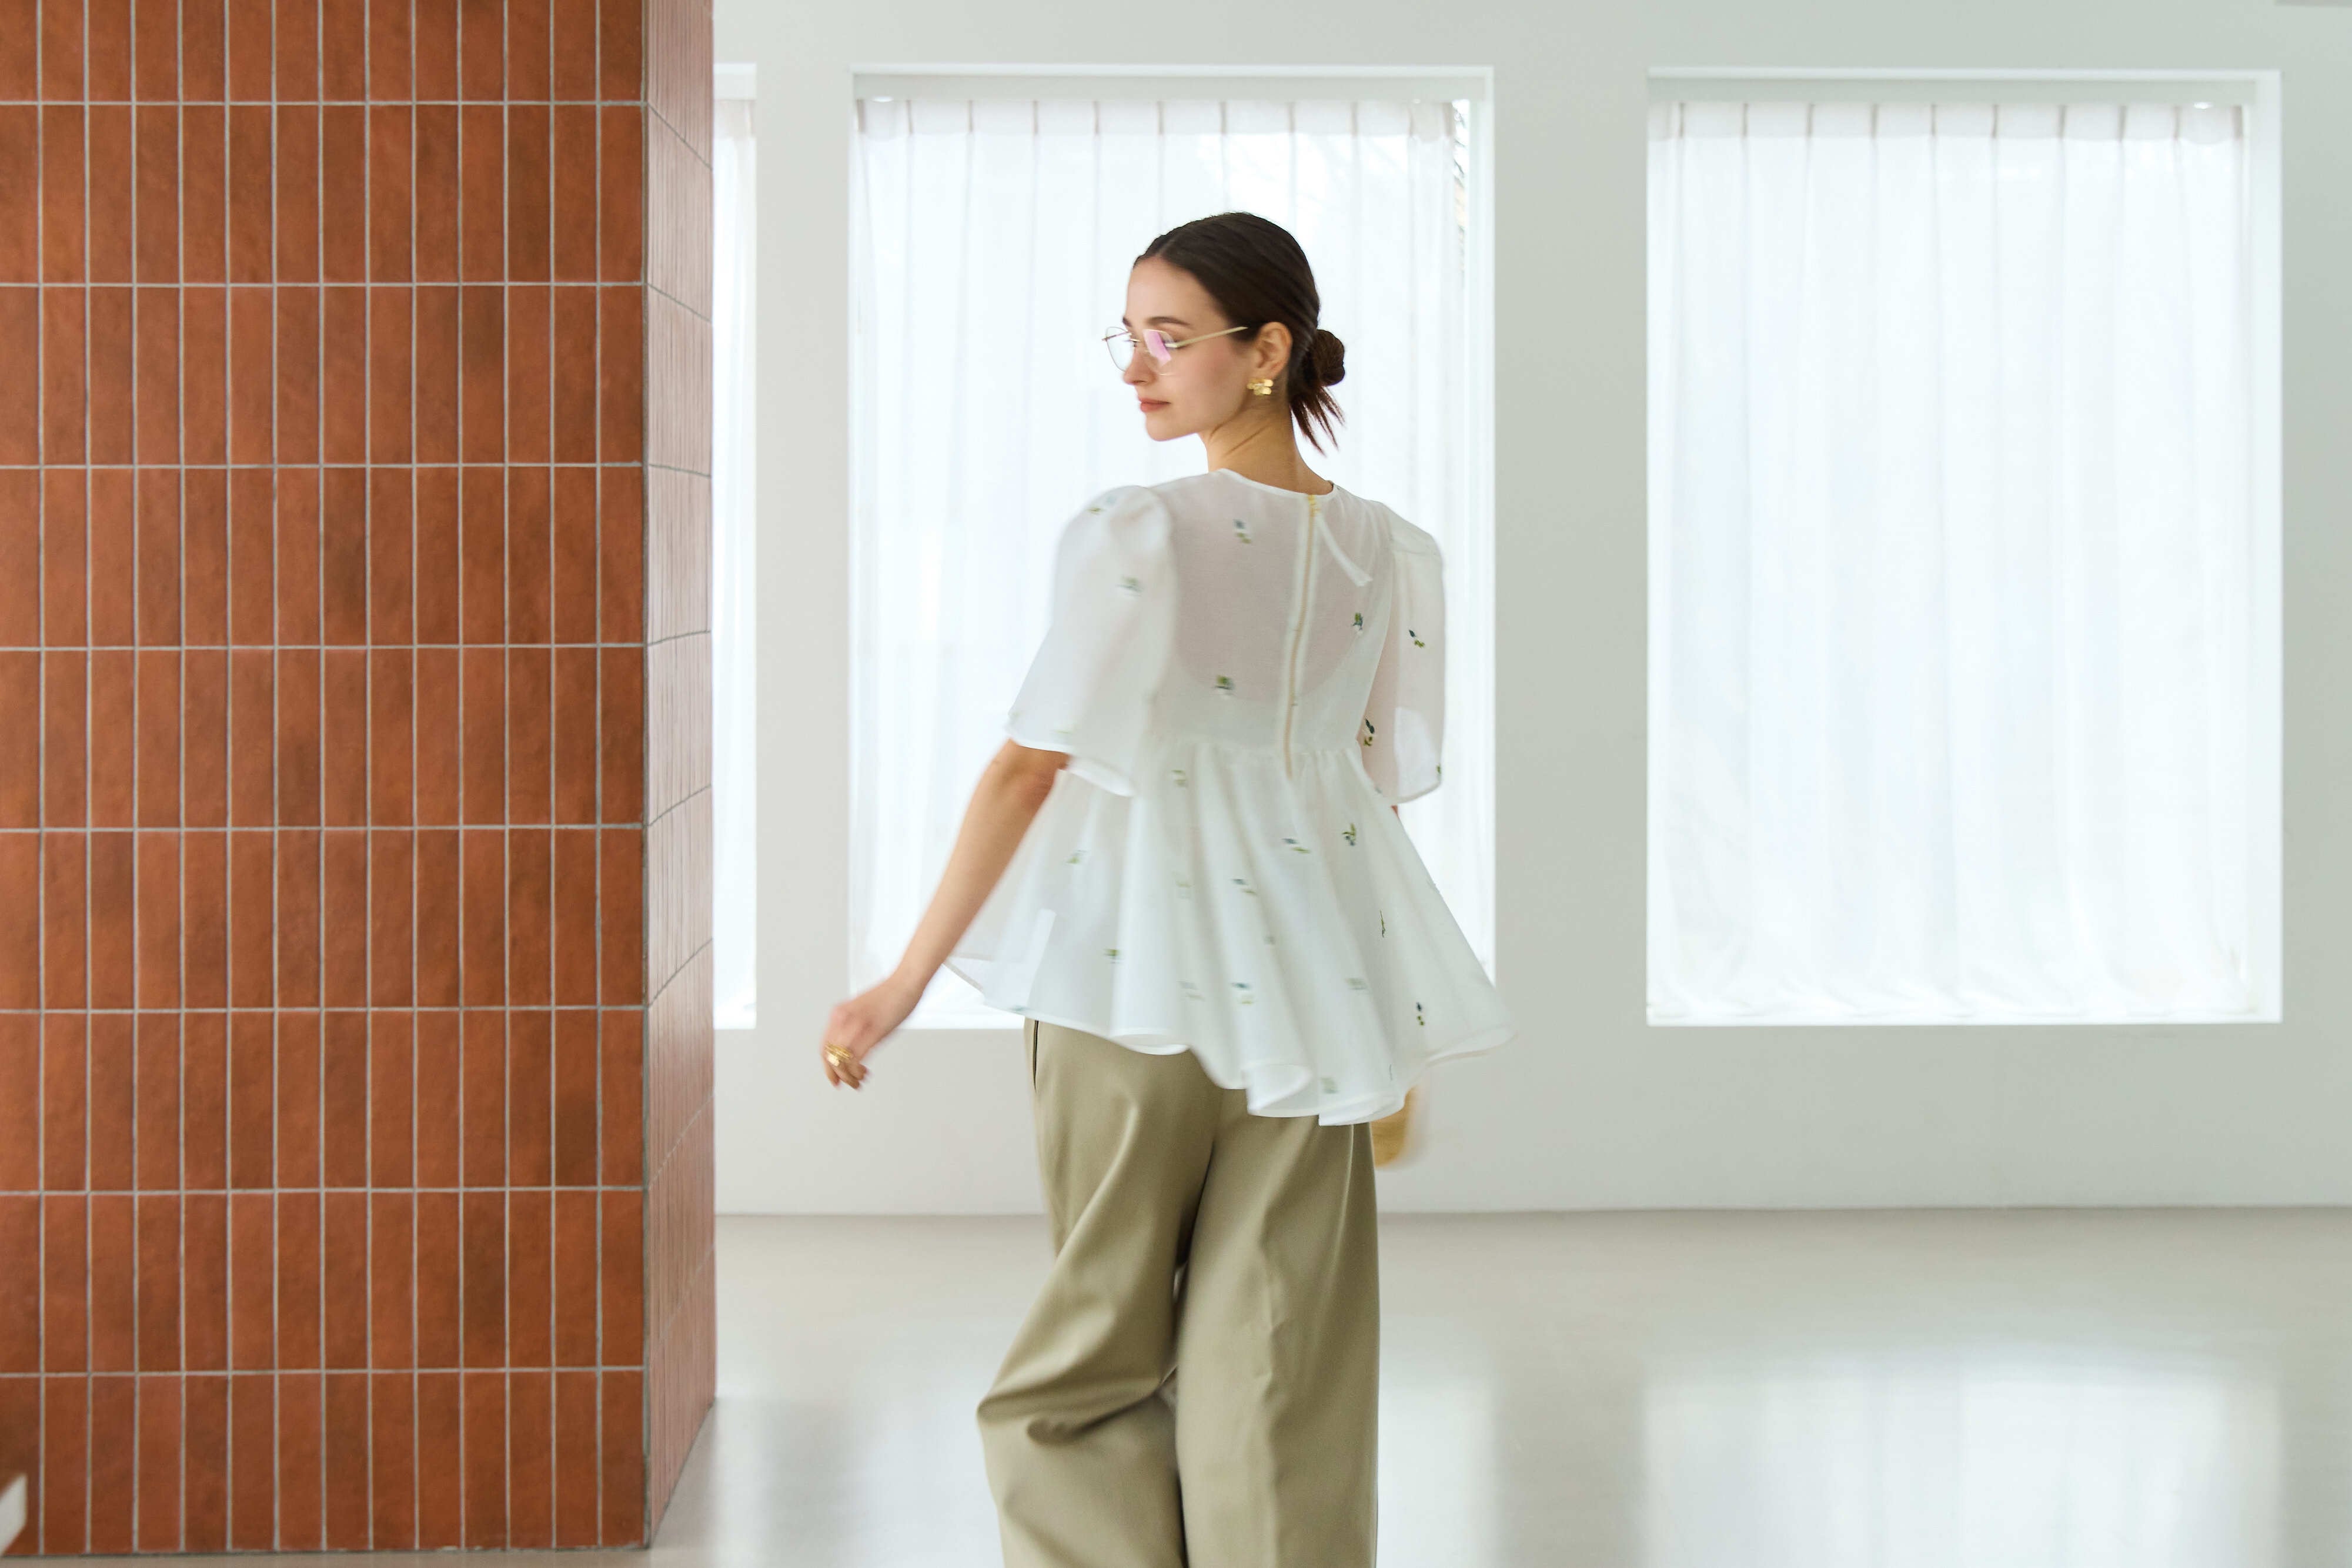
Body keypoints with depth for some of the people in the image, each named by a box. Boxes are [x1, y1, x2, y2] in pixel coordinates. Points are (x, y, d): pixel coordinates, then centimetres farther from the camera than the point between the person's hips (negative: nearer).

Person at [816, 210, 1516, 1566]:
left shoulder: (1134, 538, -12)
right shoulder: (1390, 555, 4)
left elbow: (1030, 769, -12)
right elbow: (1386, 789, 10)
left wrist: (908, 982, -6)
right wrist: (1396, 1045, 19)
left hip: (1137, 973, -4)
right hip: (1310, 984, 4)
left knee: (1096, 1348, 9)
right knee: (1277, 1366, 7)